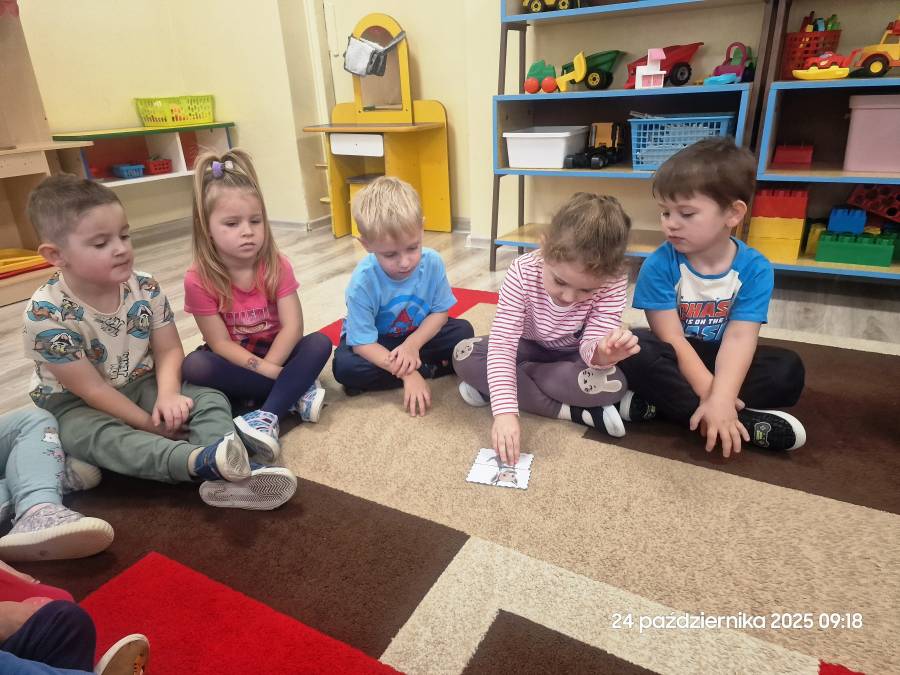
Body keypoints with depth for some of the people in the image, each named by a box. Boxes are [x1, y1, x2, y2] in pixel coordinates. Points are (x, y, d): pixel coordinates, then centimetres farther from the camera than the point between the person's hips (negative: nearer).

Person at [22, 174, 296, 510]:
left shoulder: (145, 289, -10)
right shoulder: (45, 313, -23)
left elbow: (169, 350, -7)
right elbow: (91, 388, -22)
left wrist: (168, 395, -27)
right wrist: (150, 424, -22)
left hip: (142, 384, 4)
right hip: (77, 404, -3)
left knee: (210, 399, -20)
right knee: (97, 435, -37)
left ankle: (231, 475, -48)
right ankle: (200, 461, -62)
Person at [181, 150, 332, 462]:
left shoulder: (277, 266, -13)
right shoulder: (199, 280, -18)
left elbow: (293, 326, -18)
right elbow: (220, 343, -19)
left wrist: (269, 367, -29)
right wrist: (264, 370, -29)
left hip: (275, 356, 1)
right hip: (234, 362, -1)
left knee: (320, 343, -25)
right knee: (193, 366, -31)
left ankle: (267, 417, -37)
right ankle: (295, 393, -28)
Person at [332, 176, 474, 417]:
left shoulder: (432, 262, -24)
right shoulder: (363, 282, -30)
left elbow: (440, 311, -10)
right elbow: (363, 343, -26)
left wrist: (412, 345, -26)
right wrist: (409, 373, -35)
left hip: (419, 334, 2)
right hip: (376, 341, -1)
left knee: (463, 331, -18)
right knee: (344, 365, -31)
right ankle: (428, 368, -19)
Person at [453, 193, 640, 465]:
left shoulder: (613, 281, -28)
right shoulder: (523, 272, -31)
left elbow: (591, 346, -27)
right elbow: (502, 343, -35)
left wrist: (601, 353, -54)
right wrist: (505, 411, -46)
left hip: (571, 355, 0)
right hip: (529, 347, 0)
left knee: (612, 384, -32)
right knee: (465, 356, -26)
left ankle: (491, 386, -20)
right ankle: (574, 412, -25)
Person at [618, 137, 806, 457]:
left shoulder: (755, 268, -12)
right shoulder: (659, 265, -16)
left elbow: (739, 339, -22)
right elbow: (672, 338, -20)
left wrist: (721, 399, -37)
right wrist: (710, 395, -28)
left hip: (719, 359, 2)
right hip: (676, 360, -2)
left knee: (788, 370, -21)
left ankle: (655, 404, -28)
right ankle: (746, 421, -29)